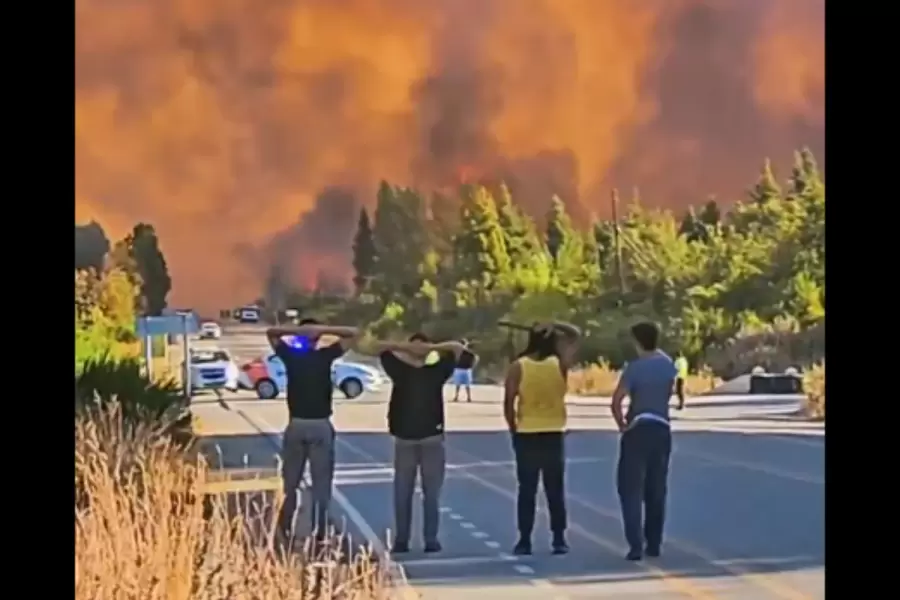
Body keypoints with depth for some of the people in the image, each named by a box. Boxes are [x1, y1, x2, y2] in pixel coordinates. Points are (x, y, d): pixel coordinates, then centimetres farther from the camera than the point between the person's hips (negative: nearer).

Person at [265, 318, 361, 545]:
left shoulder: (290, 355, -1)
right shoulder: (325, 356, -5)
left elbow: (271, 332, 16)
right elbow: (354, 334, 2)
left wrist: (294, 330, -1)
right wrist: (324, 329, -7)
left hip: (296, 425, 2)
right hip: (321, 426, -2)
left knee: (290, 482, 11)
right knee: (321, 483, 3)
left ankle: (285, 530, 11)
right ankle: (319, 531, 2)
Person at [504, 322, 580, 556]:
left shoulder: (518, 367, -5)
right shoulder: (560, 364, -2)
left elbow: (508, 403, -5)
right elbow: (575, 335, 12)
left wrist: (514, 429, 6)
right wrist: (555, 329, 3)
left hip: (526, 435, -1)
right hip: (554, 435, 1)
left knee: (527, 491, 5)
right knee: (555, 491, 7)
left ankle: (525, 541, 5)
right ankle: (559, 540, 6)